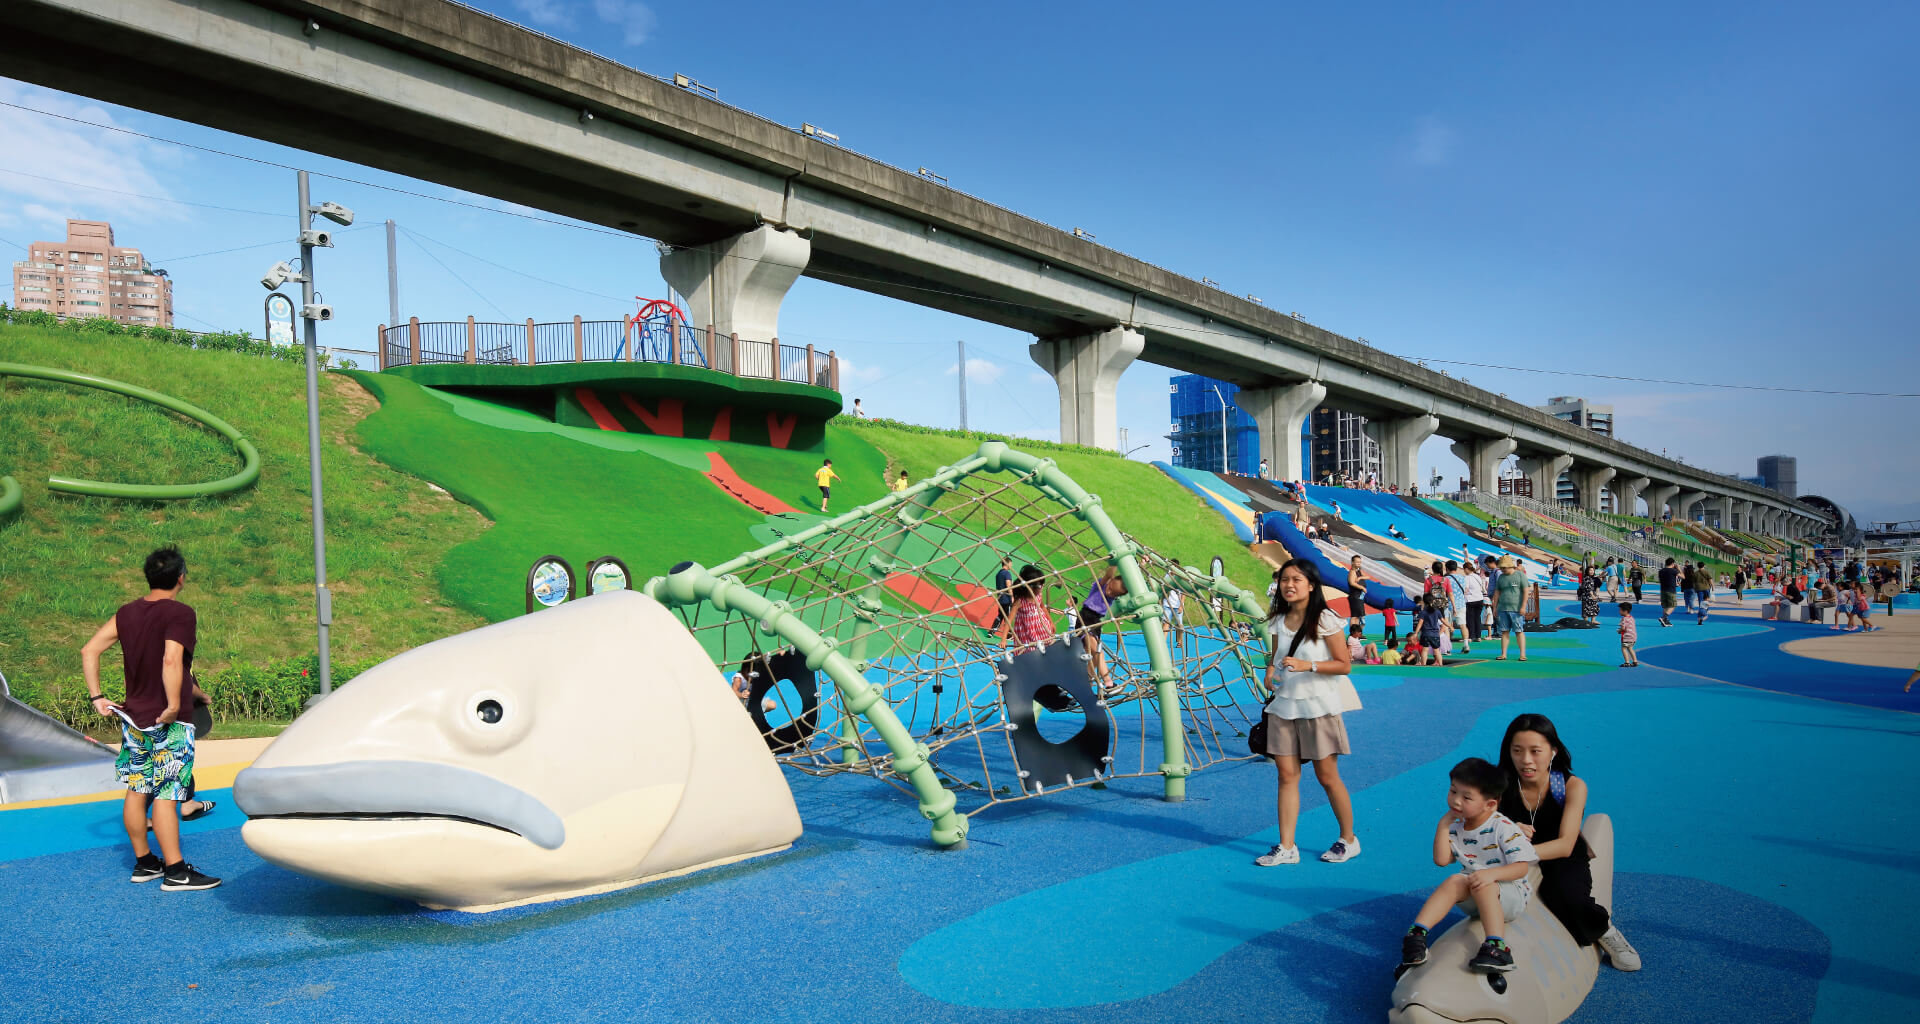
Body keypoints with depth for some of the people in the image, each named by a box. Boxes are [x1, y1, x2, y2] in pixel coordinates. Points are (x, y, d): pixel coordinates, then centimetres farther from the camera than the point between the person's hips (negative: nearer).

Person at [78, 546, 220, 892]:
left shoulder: (127, 612, 8)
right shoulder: (180, 613, -15)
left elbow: (89, 650, 8)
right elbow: (171, 660, -28)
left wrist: (97, 697, 9)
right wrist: (174, 705, -24)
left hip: (133, 718, 7)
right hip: (169, 724, -7)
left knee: (137, 790, 14)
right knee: (166, 794, -5)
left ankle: (143, 863, 26)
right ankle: (176, 872, 0)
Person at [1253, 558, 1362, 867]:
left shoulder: (1325, 620, -9)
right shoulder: (1278, 621, 7)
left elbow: (1344, 664, -9)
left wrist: (1307, 665, -22)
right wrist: (1270, 673, -4)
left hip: (1318, 707, -5)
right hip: (1284, 706, 5)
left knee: (1327, 777, 4)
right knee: (1287, 775, 3)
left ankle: (1348, 840, 23)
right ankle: (1286, 847, 8)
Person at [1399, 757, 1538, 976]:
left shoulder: (1503, 827, -12)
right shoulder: (1455, 829, 5)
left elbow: (1521, 867, -17)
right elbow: (1441, 860, -6)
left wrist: (1492, 874, -35)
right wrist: (1443, 824, -8)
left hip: (1512, 896, -4)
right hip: (1474, 900, 5)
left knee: (1483, 887, -35)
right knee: (1456, 881, -26)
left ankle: (1497, 947, -48)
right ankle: (1416, 932, -38)